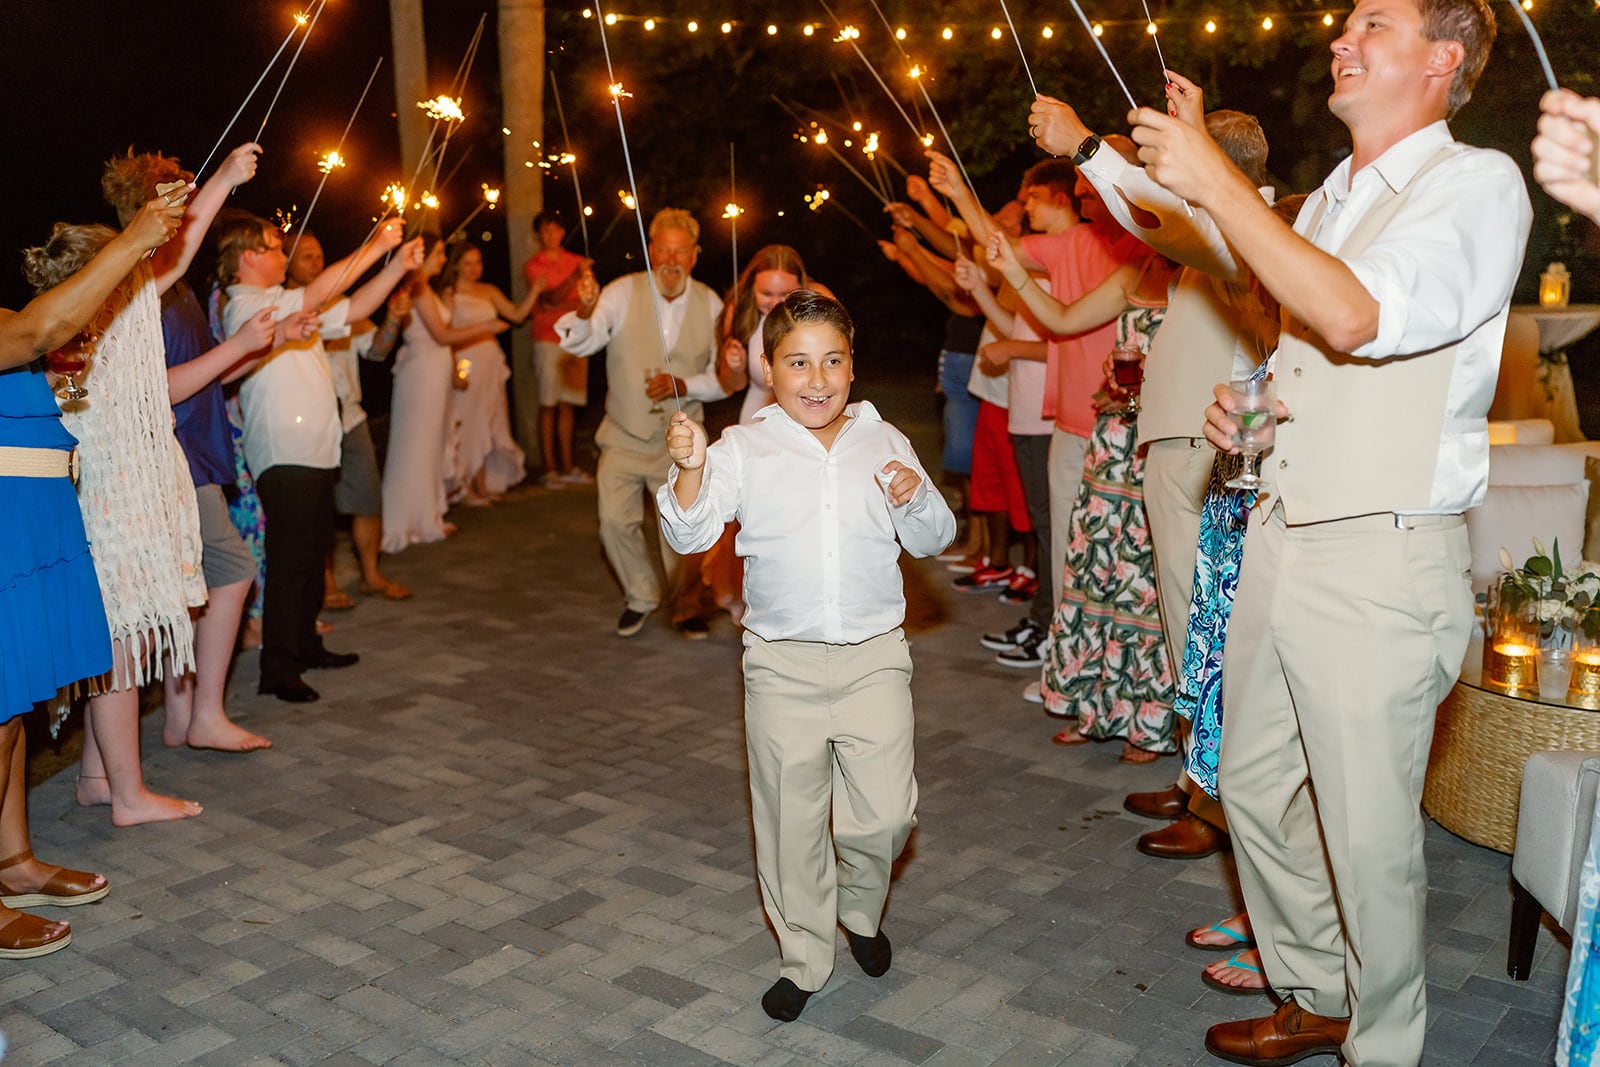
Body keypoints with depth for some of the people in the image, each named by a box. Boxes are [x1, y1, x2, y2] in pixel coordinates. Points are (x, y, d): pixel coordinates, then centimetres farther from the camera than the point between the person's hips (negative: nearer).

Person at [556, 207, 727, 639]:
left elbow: (723, 378, 0)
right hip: (624, 437, 0)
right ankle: (641, 596, 23)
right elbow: (582, 344, -22)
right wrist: (584, 313, -43)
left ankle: (687, 608, 26)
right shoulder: (623, 293, -10)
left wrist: (684, 386, -19)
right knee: (615, 521, -4)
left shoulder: (710, 305, -4)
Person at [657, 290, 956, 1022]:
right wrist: (690, 470, -30)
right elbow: (690, 533, -12)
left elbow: (934, 542, 10)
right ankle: (804, 956, 29)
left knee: (884, 812, -2)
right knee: (791, 817, 9)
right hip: (782, 660, 0)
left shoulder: (884, 443, 4)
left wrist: (918, 500, -11)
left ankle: (860, 909, 31)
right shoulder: (743, 449, -2)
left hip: (873, 656, 1)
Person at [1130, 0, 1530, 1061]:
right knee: (1256, 787, 15)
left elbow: (1355, 317, -25)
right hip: (1282, 534, 8)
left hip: (1384, 556, -8)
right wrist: (1245, 411, 6)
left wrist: (1217, 183, -21)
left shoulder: (1476, 182, -8)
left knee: (1369, 833, 1)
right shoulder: (1324, 204, 18)